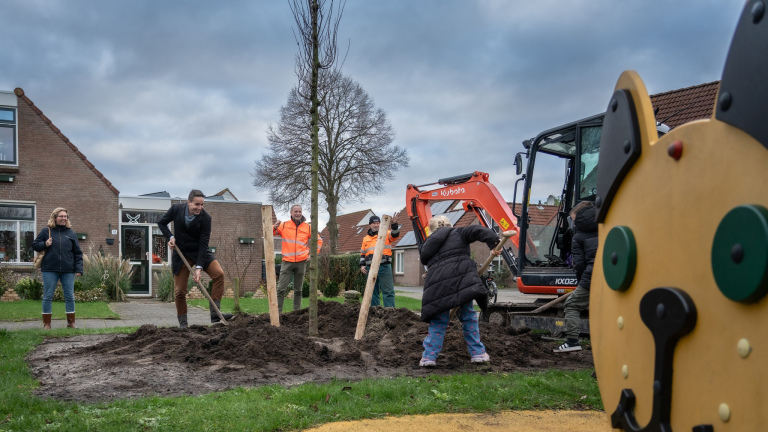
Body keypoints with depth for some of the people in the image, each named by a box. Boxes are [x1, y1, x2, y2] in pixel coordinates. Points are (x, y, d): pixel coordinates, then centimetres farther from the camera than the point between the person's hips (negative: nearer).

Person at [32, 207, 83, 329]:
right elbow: (34, 245, 11)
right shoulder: (46, 231, 4)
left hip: (68, 271, 1)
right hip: (50, 270, -1)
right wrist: (44, 244, -10)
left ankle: (71, 322, 15)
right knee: (48, 297, 4)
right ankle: (46, 323, 14)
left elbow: (78, 253, 7)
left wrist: (79, 269, -2)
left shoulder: (71, 233, 8)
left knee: (70, 297, 5)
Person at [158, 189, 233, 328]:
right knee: (179, 291, 0)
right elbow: (161, 223, 5)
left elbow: (203, 244, -17)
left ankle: (215, 314, -20)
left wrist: (199, 267, -23)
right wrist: (170, 237, -13)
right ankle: (183, 324, 15)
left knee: (219, 273, -23)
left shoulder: (205, 218, -17)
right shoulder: (176, 209, -13)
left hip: (199, 252, 0)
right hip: (181, 253, 1)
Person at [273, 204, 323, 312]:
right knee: (281, 289, -8)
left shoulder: (307, 227, 9)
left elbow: (319, 240, 19)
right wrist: (274, 228, -17)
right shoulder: (284, 225, 5)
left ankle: (297, 311, 14)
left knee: (298, 290, 9)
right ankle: (277, 311, -7)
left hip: (301, 262, 2)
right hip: (287, 262, -1)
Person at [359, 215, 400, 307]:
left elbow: (395, 234, -13)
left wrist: (394, 224, -30)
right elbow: (362, 254, 24)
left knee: (388, 291, -6)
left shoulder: (386, 234, 7)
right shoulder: (366, 239, 20)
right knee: (373, 292, 9)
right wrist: (362, 265, 11)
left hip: (384, 267, -4)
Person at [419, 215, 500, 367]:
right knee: (468, 317, 9)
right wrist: (494, 244, -3)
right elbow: (479, 231, 5)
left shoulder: (428, 243, 29)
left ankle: (429, 356, 7)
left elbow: (424, 259, 26)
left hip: (437, 283, 3)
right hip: (461, 278, -2)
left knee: (438, 321, 10)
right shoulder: (459, 233, 19)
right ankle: (477, 353, 12)